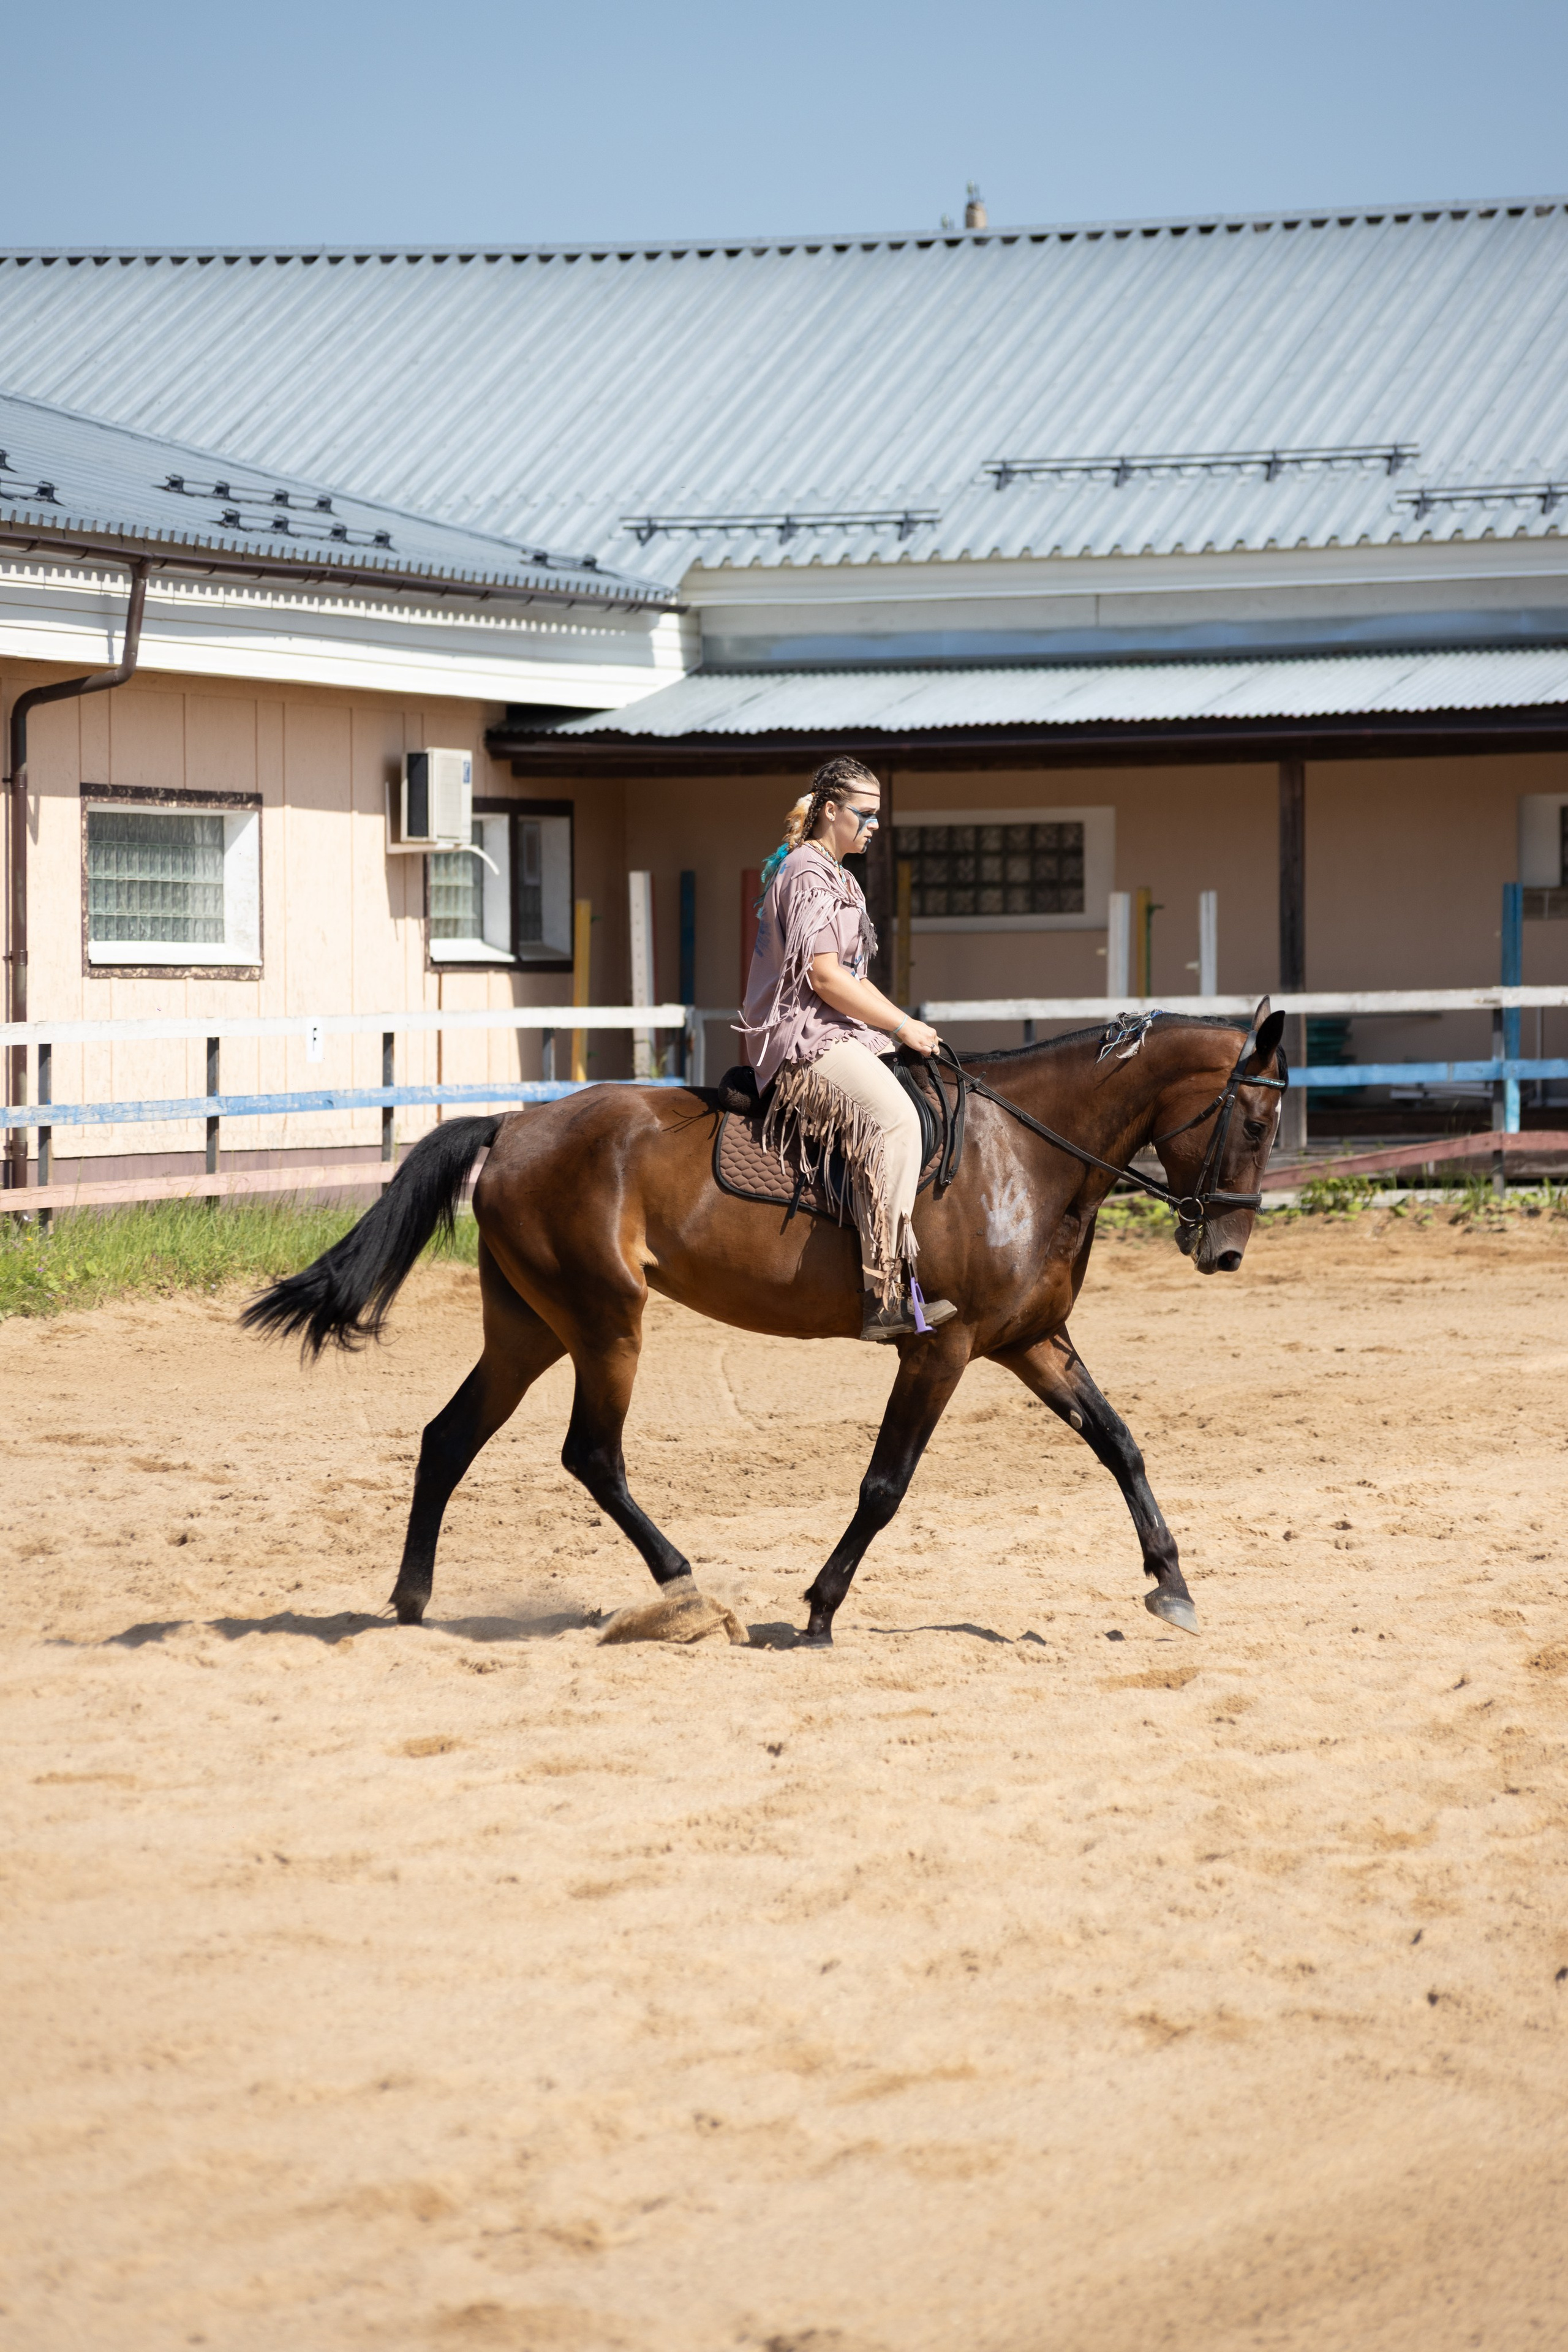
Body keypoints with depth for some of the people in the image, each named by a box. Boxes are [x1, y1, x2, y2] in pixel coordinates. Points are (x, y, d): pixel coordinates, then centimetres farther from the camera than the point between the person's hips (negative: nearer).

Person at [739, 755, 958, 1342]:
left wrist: (900, 1023, 12)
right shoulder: (806, 873, -10)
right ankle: (887, 1295, -39)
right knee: (894, 1117, -31)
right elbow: (825, 975, -18)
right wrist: (902, 1025, -13)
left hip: (837, 1032, 11)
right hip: (802, 1037, -11)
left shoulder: (838, 878, 23)